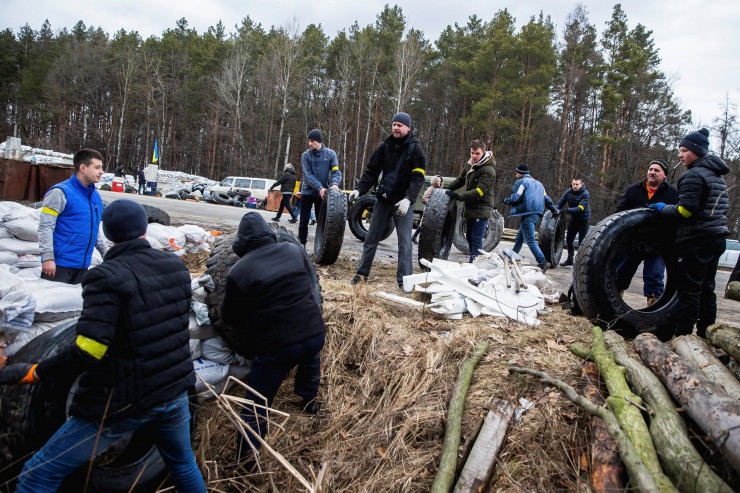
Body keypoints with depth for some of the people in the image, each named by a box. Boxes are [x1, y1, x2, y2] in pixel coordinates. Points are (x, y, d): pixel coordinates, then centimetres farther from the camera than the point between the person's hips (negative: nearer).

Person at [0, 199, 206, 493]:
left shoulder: (107, 278, -18)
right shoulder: (176, 267, 1)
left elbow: (87, 351, -25)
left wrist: (34, 373, -12)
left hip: (121, 405, -5)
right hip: (174, 395, 6)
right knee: (183, 464, 29)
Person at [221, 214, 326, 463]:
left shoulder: (238, 272, -7)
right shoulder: (294, 251, 4)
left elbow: (230, 317, 3)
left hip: (276, 347, -4)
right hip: (315, 334, 5)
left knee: (256, 406, 11)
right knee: (310, 356, 39)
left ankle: (245, 461, 20)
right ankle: (310, 400, 57)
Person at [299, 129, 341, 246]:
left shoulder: (330, 154, -2)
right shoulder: (306, 155, -4)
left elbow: (336, 171, -7)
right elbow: (307, 175, -13)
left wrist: (335, 183, -29)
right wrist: (319, 187, -27)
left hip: (323, 193, 0)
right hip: (307, 192, 0)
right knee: (304, 221, 4)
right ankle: (302, 243, 18)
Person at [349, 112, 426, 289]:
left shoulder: (415, 149, -6)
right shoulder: (384, 146, 5)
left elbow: (418, 178, -13)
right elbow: (372, 171, 6)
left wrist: (408, 199, -28)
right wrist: (359, 189, -8)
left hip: (403, 203, -4)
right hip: (384, 200, 4)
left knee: (404, 242, -4)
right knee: (371, 238, 8)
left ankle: (404, 280, 3)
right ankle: (362, 273, 20)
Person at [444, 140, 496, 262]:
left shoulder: (488, 171, -17)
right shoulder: (469, 164, 10)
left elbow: (479, 192, -24)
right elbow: (460, 179, 24)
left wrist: (459, 196, -27)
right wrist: (446, 188, 12)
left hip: (481, 210, -9)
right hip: (470, 208, 9)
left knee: (476, 239, -11)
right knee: (470, 237, 14)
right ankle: (474, 260, 23)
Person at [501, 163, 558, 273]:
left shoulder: (521, 182, -1)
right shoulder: (538, 183, 25)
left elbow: (515, 198, -11)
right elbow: (546, 199, 22)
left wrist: (505, 200, 7)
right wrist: (554, 210, 24)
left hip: (528, 215, -9)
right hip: (537, 215, 9)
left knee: (530, 240, -12)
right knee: (520, 236, 20)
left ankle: (543, 262, -22)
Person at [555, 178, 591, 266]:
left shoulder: (585, 194, -19)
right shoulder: (569, 192, -4)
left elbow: (580, 209, -30)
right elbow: (560, 203, -5)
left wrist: (567, 210, -42)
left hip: (583, 219, -6)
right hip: (573, 219, 6)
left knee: (582, 242, -7)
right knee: (569, 240, 11)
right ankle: (569, 260, 25)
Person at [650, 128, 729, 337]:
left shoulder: (693, 175, -13)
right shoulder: (717, 176, 17)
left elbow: (686, 210, -19)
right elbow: (724, 208, 21)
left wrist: (663, 208, -4)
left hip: (697, 240, -10)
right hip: (717, 238, 10)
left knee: (688, 288, -6)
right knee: (706, 288, 14)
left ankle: (682, 334, -3)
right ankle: (706, 333, 21)